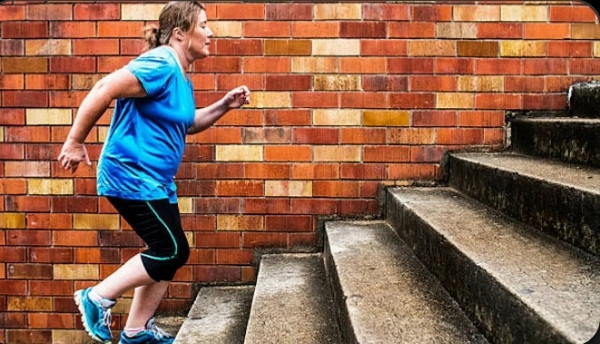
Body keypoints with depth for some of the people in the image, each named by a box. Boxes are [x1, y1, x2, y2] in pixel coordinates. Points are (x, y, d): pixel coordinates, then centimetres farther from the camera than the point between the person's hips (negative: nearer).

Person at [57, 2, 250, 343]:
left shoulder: (181, 75, 13)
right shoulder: (161, 64, -19)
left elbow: (186, 124, 25)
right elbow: (103, 91, -25)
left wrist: (225, 105, 11)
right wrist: (75, 142, -20)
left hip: (155, 180, 10)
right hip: (132, 176, -10)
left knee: (168, 253, 11)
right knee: (172, 251, -8)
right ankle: (97, 298, 5)